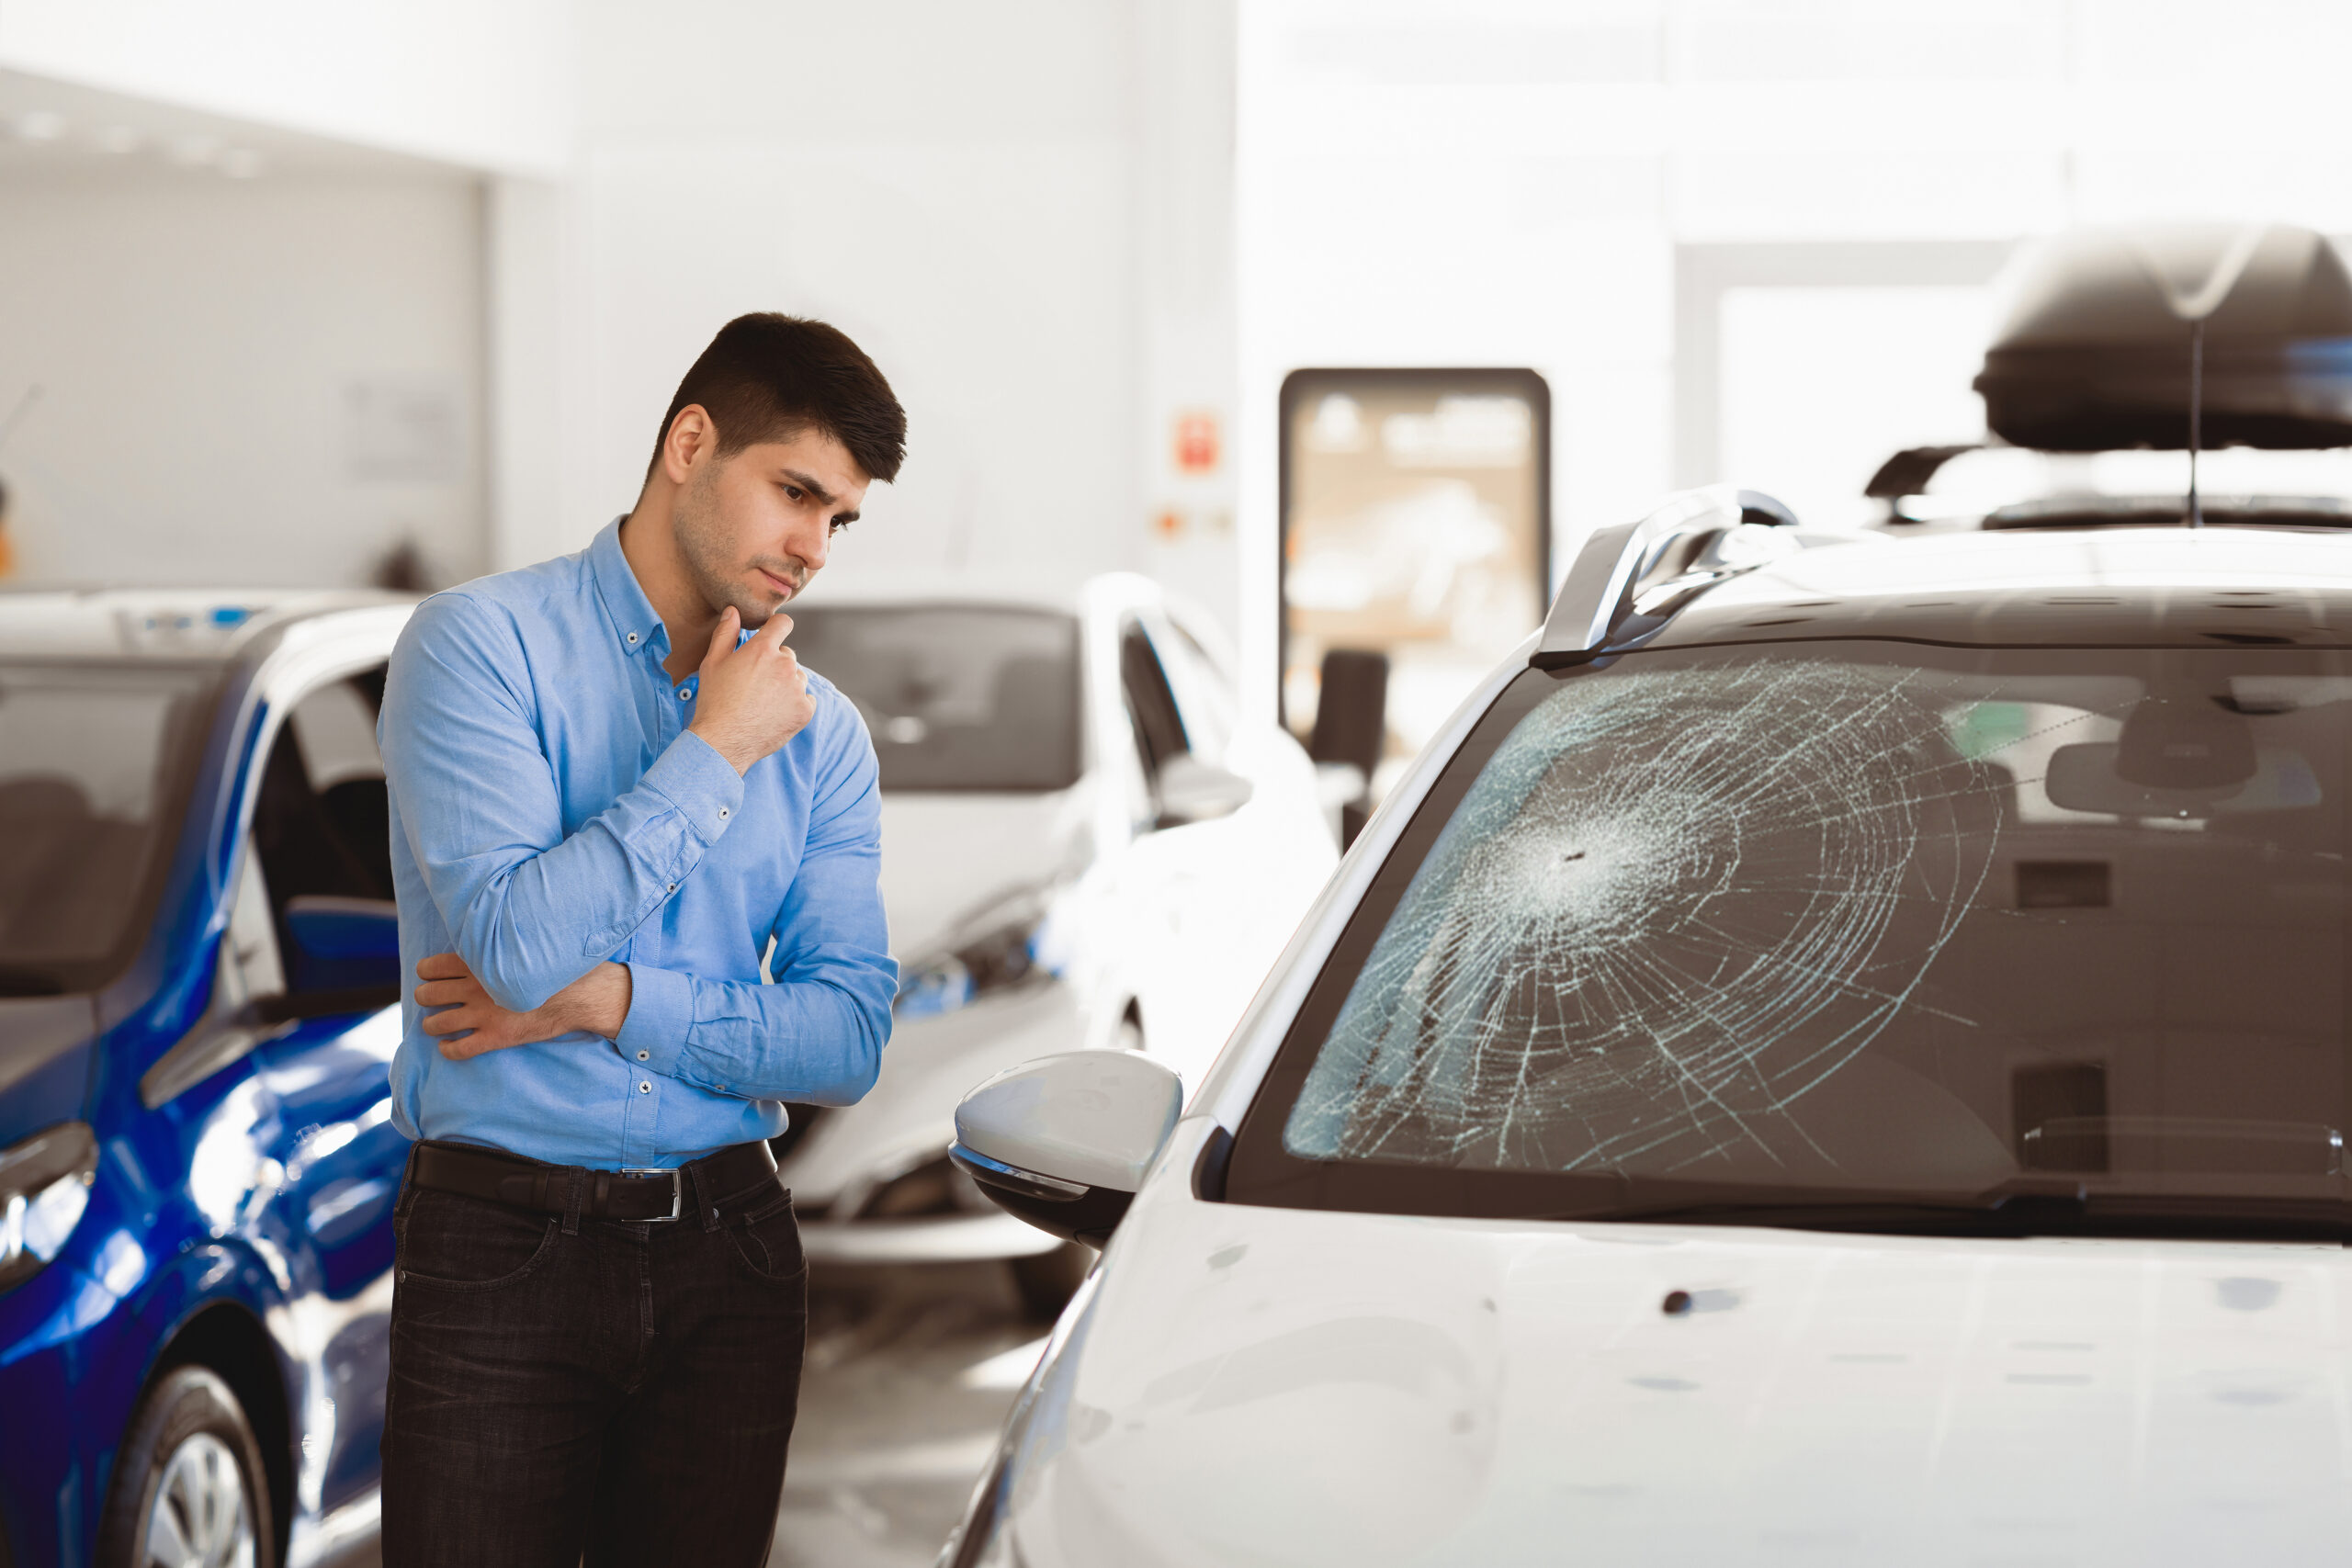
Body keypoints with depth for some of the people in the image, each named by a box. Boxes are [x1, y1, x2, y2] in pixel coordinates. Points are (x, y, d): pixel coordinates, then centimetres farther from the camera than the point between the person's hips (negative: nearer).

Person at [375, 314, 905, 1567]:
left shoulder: (821, 730, 8)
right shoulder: (481, 644, -6)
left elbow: (848, 1044, 0)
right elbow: (519, 941, -20)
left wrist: (602, 1000, -11)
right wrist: (714, 753, -12)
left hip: (729, 1249, 4)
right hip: (501, 1247, -4)